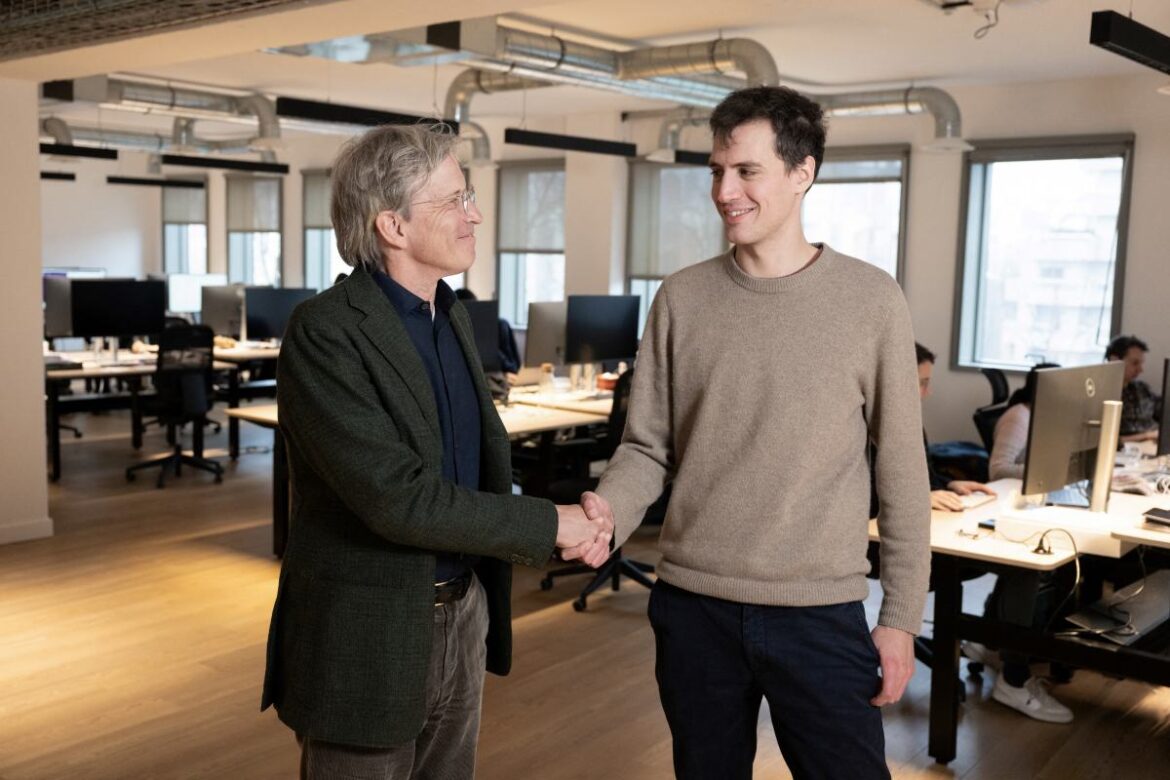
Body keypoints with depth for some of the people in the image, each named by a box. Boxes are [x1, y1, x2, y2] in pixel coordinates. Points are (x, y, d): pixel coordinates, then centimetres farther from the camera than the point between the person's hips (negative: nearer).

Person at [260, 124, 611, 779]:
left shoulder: (453, 315, 7)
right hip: (369, 637, -7)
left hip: (462, 617, 7)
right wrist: (547, 524, -18)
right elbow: (396, 496, -26)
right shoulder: (325, 332, -19)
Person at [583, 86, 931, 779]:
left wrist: (902, 615, -1)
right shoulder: (681, 298, 1)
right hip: (693, 604, 2)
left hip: (821, 612, -2)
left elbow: (902, 471, -1)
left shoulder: (871, 299, -5)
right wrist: (606, 511, -19)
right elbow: (649, 447, 2)